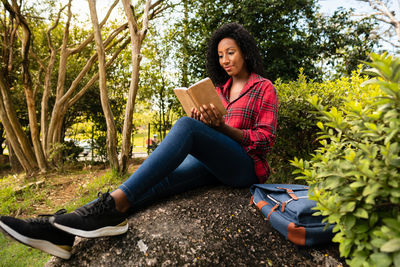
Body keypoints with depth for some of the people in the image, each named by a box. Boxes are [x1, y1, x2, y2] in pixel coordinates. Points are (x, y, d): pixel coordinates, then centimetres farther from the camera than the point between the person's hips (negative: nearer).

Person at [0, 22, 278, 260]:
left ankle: (115, 203, -39)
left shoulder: (265, 88, 5)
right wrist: (203, 120, -7)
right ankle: (63, 231, -33)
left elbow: (266, 139, -5)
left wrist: (222, 127, -19)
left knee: (185, 125, -33)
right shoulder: (221, 89, 21)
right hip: (212, 164, 5)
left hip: (245, 167, -5)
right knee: (157, 180, -24)